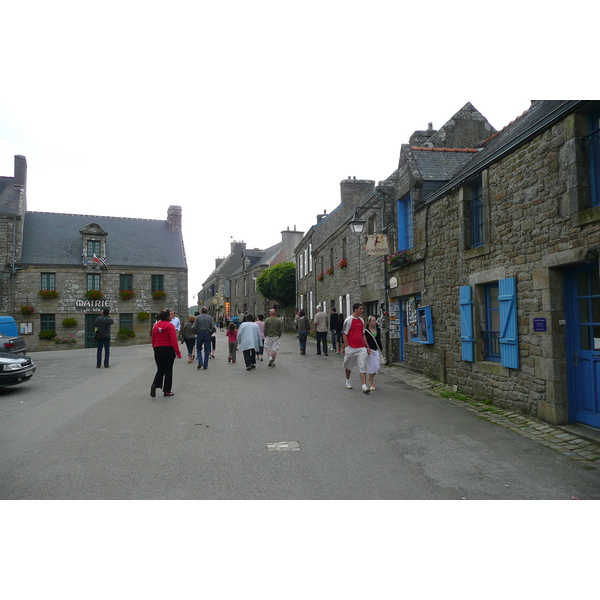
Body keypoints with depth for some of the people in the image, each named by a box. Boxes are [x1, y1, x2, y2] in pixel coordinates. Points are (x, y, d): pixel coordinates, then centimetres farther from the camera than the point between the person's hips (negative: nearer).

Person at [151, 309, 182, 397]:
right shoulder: (170, 326, -11)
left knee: (160, 370, 16)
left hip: (157, 349, 5)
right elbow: (174, 341, -16)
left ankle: (155, 385, -9)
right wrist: (178, 353, -12)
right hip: (168, 349, -5)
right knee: (168, 371, 7)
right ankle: (167, 391, 12)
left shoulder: (156, 326, 6)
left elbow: (153, 340, 11)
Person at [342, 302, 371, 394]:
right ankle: (347, 381, 33)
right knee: (349, 365, 12)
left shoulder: (361, 321, 11)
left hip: (361, 348, 5)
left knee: (362, 366, -5)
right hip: (351, 348, -4)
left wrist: (367, 347, 14)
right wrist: (346, 347, -12)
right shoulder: (348, 320, -8)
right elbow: (344, 334, -8)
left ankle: (364, 386, -8)